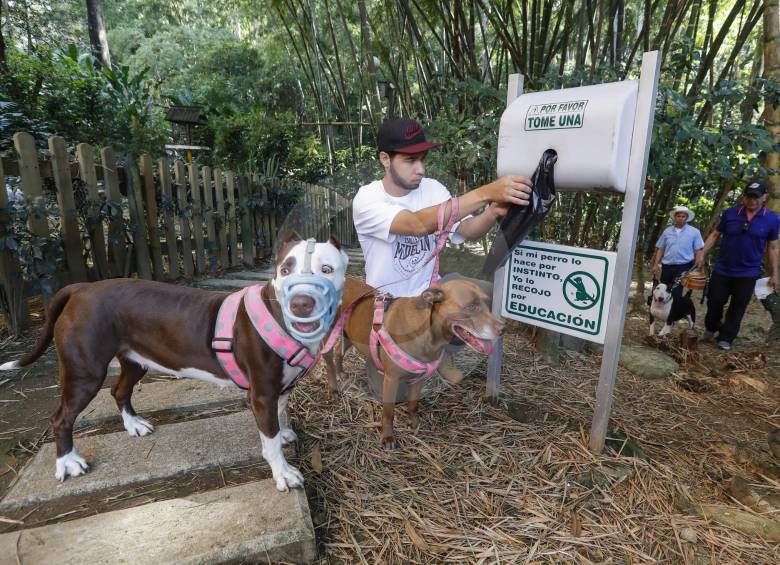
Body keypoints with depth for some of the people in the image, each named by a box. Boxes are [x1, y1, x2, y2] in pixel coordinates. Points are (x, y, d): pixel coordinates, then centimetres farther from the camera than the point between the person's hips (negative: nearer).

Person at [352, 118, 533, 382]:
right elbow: (419, 224, -37)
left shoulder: (432, 189, -4)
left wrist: (494, 212, -36)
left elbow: (467, 230, -14)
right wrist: (485, 193, -44)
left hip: (430, 290, 5)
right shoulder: (367, 200, -21)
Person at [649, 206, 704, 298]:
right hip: (667, 266, 3)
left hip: (684, 267, -3)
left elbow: (699, 250, 0)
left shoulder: (694, 232, 2)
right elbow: (660, 249, 10)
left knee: (676, 293, -12)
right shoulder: (667, 231, 8)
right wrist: (656, 264, 2)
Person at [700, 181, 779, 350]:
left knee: (737, 308, 5)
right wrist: (702, 255, -4)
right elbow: (715, 235, 4)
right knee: (714, 301, 7)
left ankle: (725, 338, 16)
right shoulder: (730, 213, -4)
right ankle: (711, 328, 31)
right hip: (722, 270, 0)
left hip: (748, 273, 0)